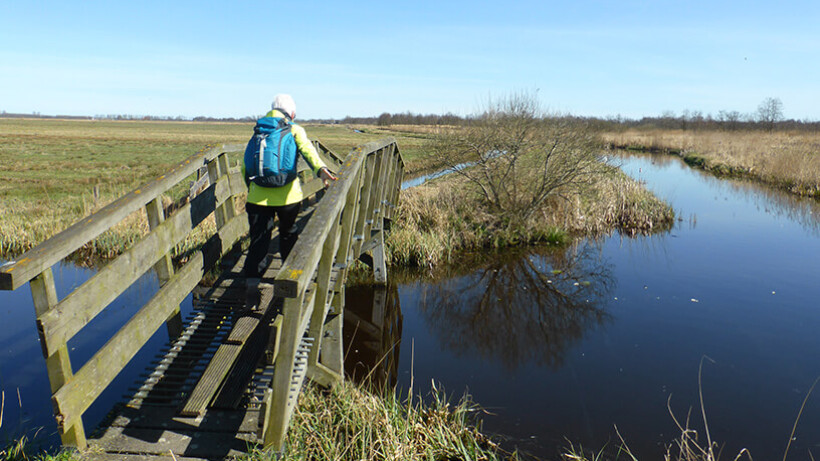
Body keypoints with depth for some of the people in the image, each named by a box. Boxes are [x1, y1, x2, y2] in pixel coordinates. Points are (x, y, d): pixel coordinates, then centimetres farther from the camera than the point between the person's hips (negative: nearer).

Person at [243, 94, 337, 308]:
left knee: (258, 239, 2)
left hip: (258, 195, 2)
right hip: (287, 194, -1)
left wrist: (250, 187, 26)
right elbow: (307, 149, -18)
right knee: (288, 233, 20)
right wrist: (320, 169, -32)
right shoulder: (295, 130, 4)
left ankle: (251, 284, -9)